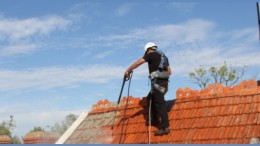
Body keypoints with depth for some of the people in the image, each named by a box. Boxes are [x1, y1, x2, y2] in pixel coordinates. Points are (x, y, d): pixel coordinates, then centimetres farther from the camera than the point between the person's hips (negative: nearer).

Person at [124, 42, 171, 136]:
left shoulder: (151, 54, 1)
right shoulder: (163, 56, 23)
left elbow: (138, 63, -1)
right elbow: (169, 71, 22)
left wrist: (128, 70, 8)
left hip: (157, 82, -8)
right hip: (164, 82, 8)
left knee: (160, 104, -10)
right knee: (150, 98, 24)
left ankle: (165, 127, -15)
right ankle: (154, 120, 25)